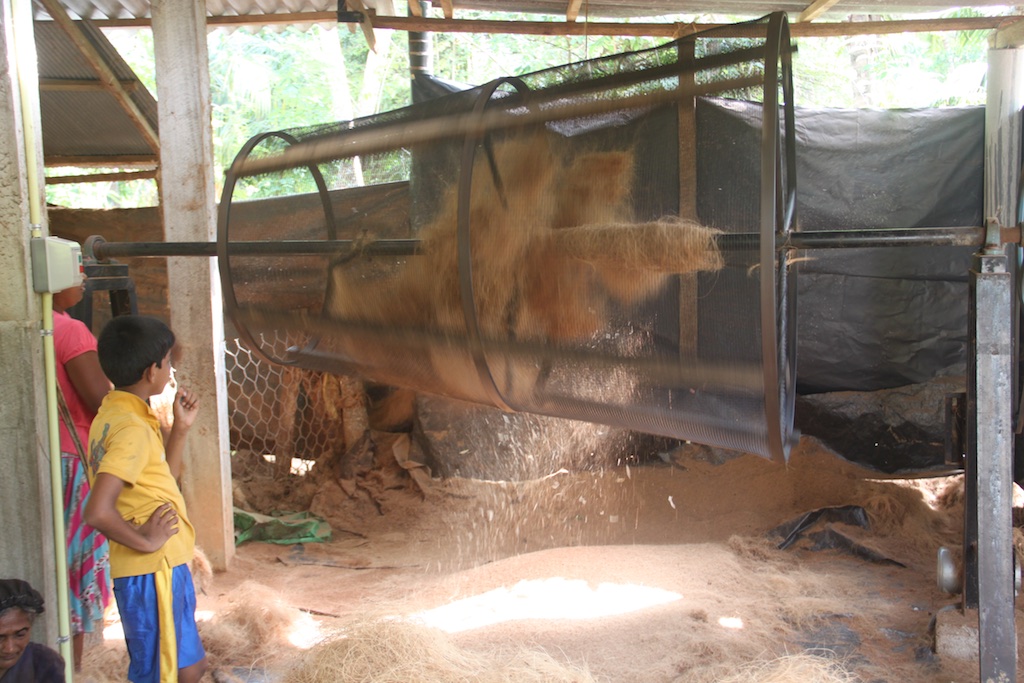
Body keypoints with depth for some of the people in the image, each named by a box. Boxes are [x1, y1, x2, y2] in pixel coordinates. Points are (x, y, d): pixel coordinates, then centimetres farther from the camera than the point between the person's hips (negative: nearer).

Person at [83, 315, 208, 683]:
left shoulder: (114, 413, 10)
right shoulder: (133, 428, -21)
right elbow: (98, 512, -31)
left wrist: (180, 429, 11)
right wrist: (146, 541, -17)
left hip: (160, 567, 10)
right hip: (153, 571, -10)